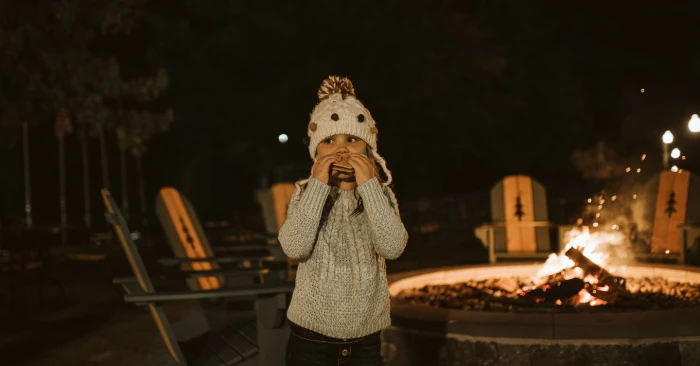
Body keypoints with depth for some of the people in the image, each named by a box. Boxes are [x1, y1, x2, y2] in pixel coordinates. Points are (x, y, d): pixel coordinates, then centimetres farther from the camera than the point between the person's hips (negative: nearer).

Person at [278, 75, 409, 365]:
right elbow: (294, 248, -20)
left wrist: (369, 185, -20)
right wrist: (317, 186, -21)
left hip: (365, 339, 1)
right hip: (311, 336, -1)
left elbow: (393, 247, -18)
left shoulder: (381, 195, -1)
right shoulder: (305, 194, -4)